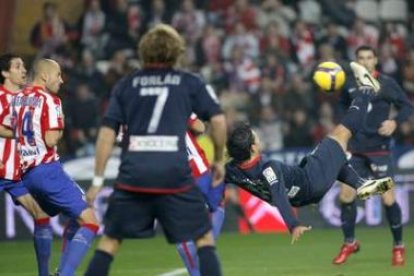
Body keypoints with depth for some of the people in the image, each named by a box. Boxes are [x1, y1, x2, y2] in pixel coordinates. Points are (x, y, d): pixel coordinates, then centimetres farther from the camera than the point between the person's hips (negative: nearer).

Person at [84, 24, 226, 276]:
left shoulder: (126, 85, 14)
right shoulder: (190, 83, 10)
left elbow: (107, 132, 7)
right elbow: (218, 120, 2)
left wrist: (98, 179, 9)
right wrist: (219, 160, 15)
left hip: (133, 174, 2)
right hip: (174, 174, -2)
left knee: (110, 240, 12)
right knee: (204, 238, 10)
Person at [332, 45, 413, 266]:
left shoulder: (386, 84, -4)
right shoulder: (350, 85, 6)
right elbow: (343, 107, 22)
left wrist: (395, 121, -18)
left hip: (379, 149, -3)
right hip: (355, 149, 3)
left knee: (388, 198, -8)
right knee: (345, 196, 0)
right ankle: (349, 243, 20)